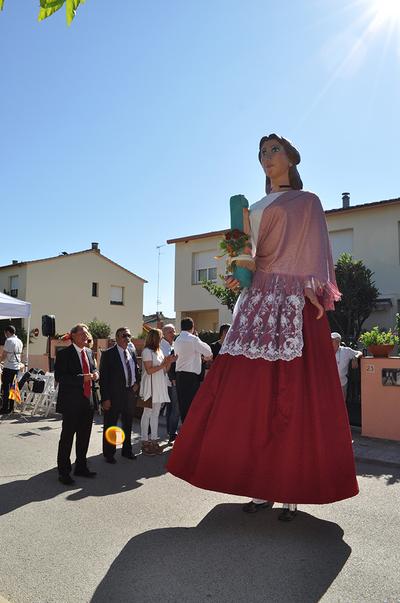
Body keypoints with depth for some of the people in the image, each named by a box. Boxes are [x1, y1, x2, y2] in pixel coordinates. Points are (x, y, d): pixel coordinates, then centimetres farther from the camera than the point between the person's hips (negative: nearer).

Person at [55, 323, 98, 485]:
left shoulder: (89, 352, 12)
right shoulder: (64, 353, -10)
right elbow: (58, 376, -17)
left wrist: (95, 375, 0)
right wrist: (82, 378, -22)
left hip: (87, 400, 7)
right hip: (71, 402, -7)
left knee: (84, 437, 15)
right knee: (67, 437, 1)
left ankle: (81, 467, 30)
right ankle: (64, 471, 14)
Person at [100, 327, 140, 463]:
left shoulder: (132, 354, 10)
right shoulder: (108, 354, -9)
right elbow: (103, 377, -12)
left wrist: (137, 383, 3)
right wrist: (105, 398, -17)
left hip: (130, 394, 6)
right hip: (114, 395, -6)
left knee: (128, 424, 19)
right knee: (110, 425, 7)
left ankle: (127, 450, 35)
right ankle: (109, 454, 21)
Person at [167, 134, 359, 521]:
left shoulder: (307, 202, 11)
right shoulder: (254, 210, 24)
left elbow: (315, 252, 0)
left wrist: (314, 290, -14)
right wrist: (239, 277, 0)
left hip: (294, 302, -5)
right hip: (258, 301, 5)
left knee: (293, 395, -6)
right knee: (253, 394, 0)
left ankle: (292, 491, 5)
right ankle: (262, 487, 9)